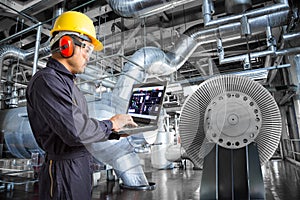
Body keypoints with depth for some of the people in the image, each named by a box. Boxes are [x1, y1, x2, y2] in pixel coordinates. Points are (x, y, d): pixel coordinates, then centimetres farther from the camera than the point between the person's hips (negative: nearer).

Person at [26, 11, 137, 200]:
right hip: (65, 172, -9)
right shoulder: (46, 81, -18)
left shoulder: (66, 81, 13)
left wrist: (115, 132, 2)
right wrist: (111, 124, -13)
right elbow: (76, 132, -27)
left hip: (81, 167, 9)